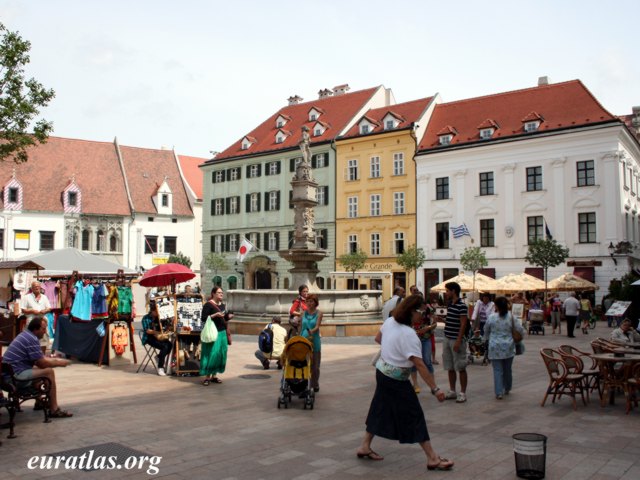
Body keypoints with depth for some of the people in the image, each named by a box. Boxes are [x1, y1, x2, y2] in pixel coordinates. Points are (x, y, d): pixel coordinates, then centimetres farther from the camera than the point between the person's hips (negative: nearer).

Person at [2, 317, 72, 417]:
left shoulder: (26, 335, 14)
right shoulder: (32, 339, -17)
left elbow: (40, 358, 22)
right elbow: (42, 363, -15)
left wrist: (56, 360, 13)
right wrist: (59, 363, -1)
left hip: (10, 371, 10)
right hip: (17, 373, -10)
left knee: (43, 367, 19)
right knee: (49, 371, -11)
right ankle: (54, 410, -10)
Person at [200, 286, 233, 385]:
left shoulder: (223, 305, 14)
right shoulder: (208, 305, -8)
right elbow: (204, 318, -14)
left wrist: (228, 317, 1)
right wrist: (215, 315, -23)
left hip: (222, 332, 7)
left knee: (220, 354, 7)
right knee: (211, 354, -8)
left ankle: (214, 375, 16)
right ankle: (207, 377, 0)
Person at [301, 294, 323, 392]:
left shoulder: (319, 313, 1)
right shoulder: (304, 313, 10)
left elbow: (317, 326, -12)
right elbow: (301, 327, 14)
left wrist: (312, 331, -32)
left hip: (314, 341, -2)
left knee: (315, 364, 5)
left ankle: (315, 385, 19)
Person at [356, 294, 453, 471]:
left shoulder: (389, 321, -1)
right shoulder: (408, 334, -27)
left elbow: (378, 338, 17)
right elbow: (419, 364, -29)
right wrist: (435, 389, -26)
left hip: (382, 372, 9)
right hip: (396, 380, -8)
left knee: (380, 410, 19)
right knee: (414, 416, -2)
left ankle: (364, 447, 28)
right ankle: (432, 458, 5)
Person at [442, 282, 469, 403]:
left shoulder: (461, 306, -14)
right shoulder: (449, 304, 11)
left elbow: (463, 325, -16)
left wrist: (458, 341, -19)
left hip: (457, 340, -8)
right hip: (447, 339, 8)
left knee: (460, 368, 0)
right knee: (450, 368, 13)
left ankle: (462, 393, 8)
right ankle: (452, 391, 22)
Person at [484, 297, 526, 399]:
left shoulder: (492, 317, -7)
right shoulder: (511, 317, -5)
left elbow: (486, 331, 8)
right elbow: (520, 330, -2)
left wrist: (487, 339, 28)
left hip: (495, 348, -2)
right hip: (508, 347, 2)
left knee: (498, 370, 1)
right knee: (507, 369, 17)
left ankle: (499, 392, -2)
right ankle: (507, 389, 33)